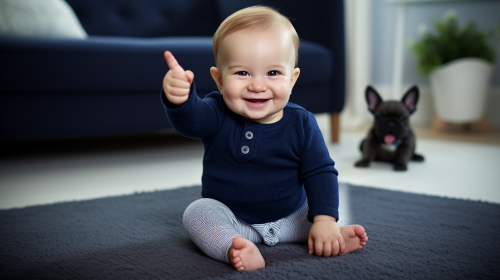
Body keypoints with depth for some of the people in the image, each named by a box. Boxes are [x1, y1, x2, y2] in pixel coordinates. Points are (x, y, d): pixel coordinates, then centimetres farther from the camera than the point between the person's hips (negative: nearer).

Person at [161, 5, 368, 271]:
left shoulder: (302, 123, -12)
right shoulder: (217, 115, -15)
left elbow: (320, 173, -10)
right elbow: (189, 119, -37)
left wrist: (325, 221, -23)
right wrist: (179, 97, -62)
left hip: (290, 217, 2)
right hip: (230, 217, -1)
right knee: (196, 212, -26)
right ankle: (233, 247, -42)